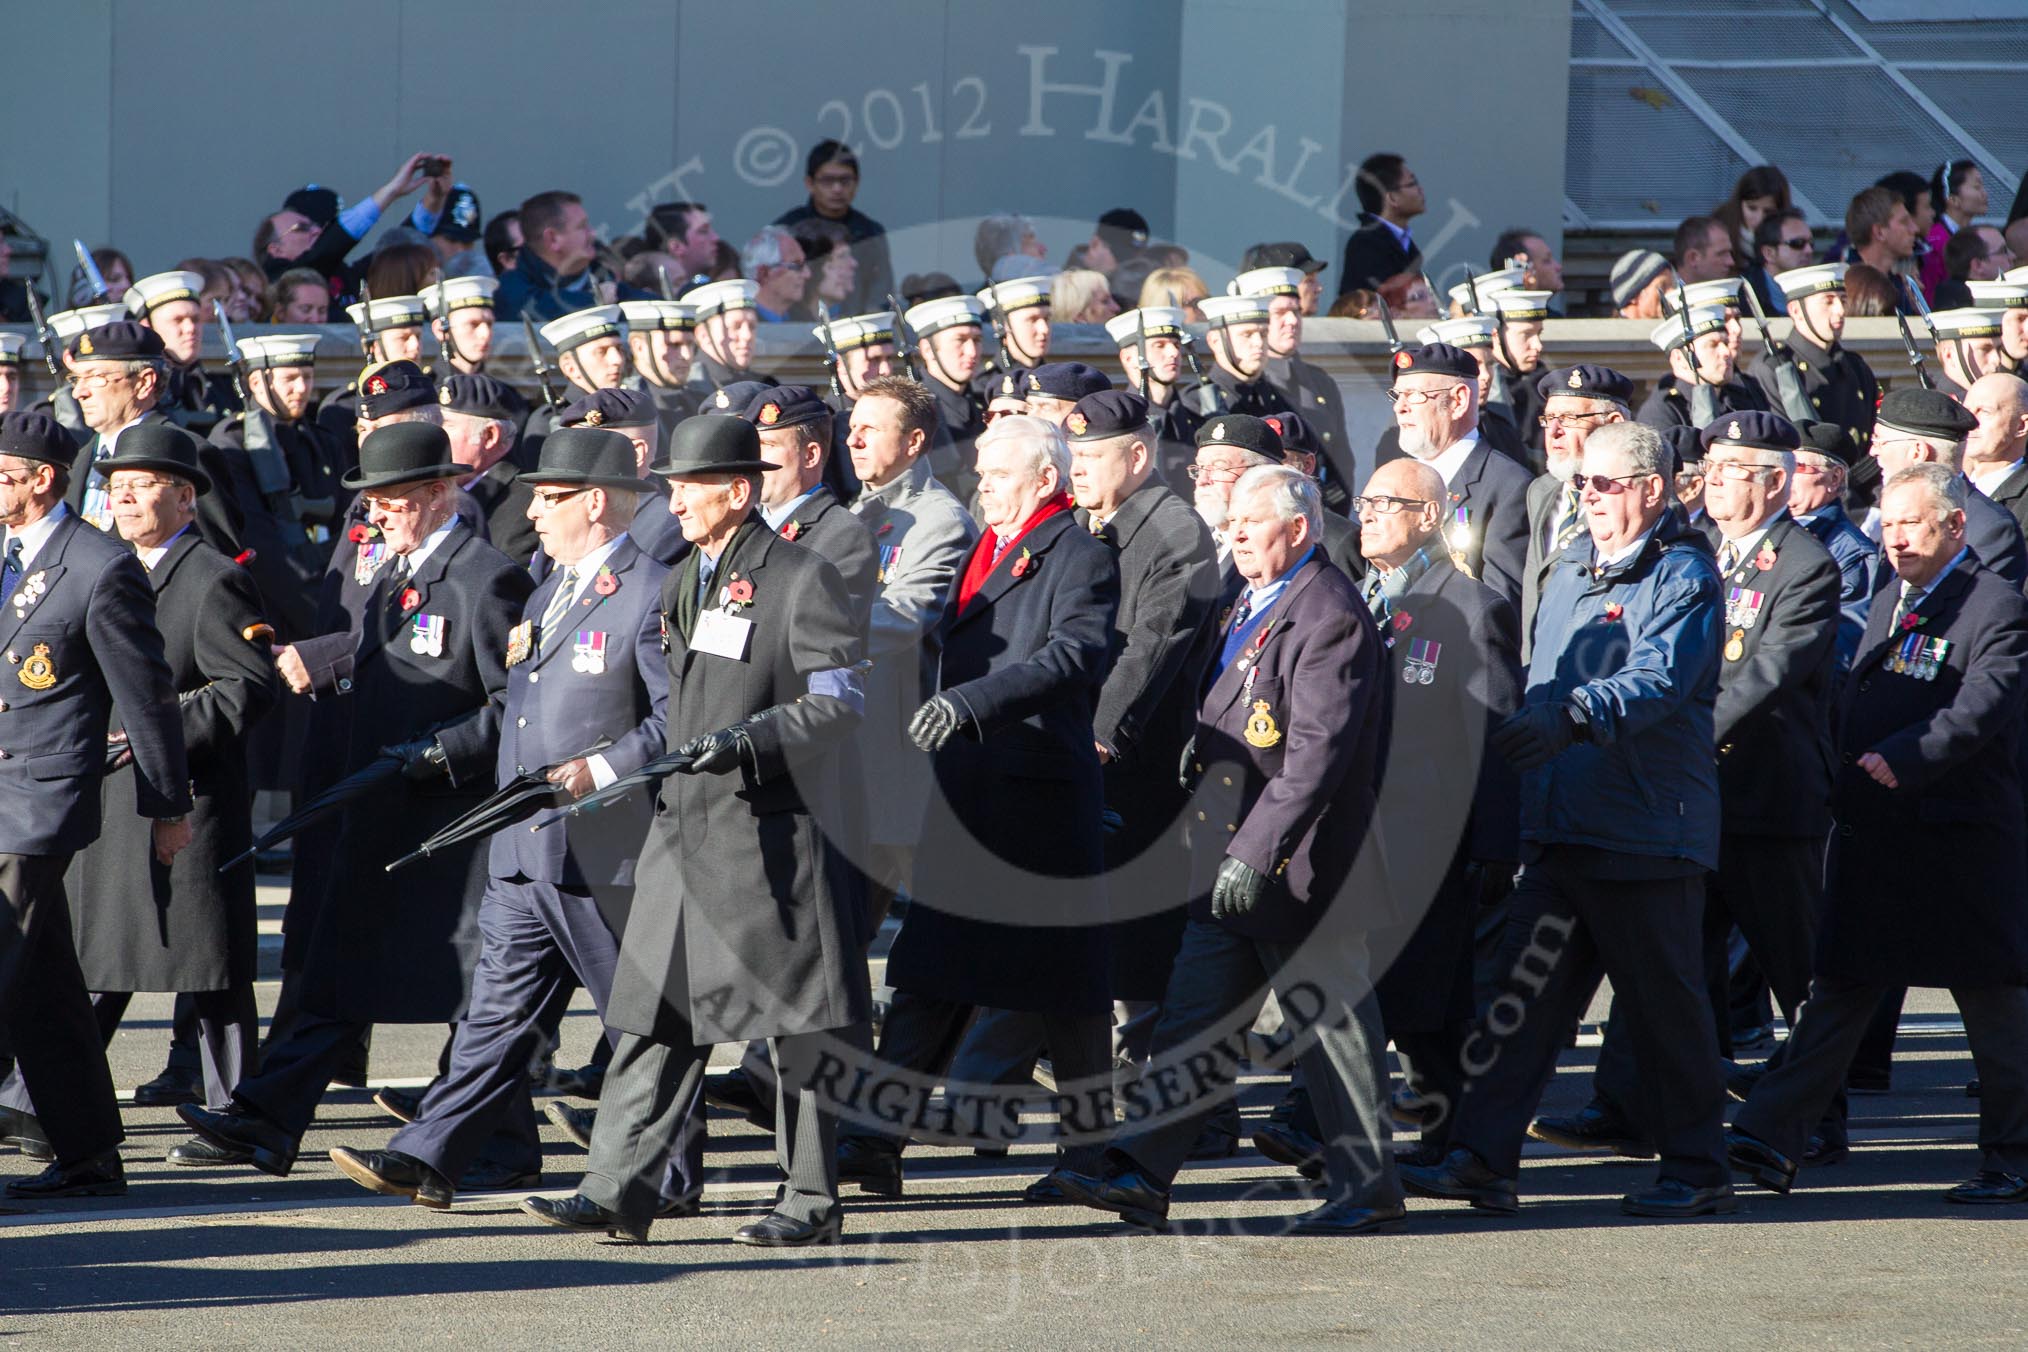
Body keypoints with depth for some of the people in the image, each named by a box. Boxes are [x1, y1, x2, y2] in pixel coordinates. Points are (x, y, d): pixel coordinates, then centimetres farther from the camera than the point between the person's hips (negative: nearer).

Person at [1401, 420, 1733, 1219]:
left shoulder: (1682, 577, -9)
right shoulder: (1570, 575, 18)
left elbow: (1658, 680, -25)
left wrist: (1571, 717, -39)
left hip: (1647, 832, -8)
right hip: (1561, 825, 8)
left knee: (1663, 1004, 0)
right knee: (1525, 993, 1)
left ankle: (1697, 1172, 10)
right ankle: (1482, 1159, -1)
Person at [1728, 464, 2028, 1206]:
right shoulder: (1890, 602, 16)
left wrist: (1904, 760, -31)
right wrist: (1843, 783, 9)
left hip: (1962, 836, -7)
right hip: (1874, 831, 7)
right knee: (1840, 989, 4)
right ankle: (1772, 1137, -1)